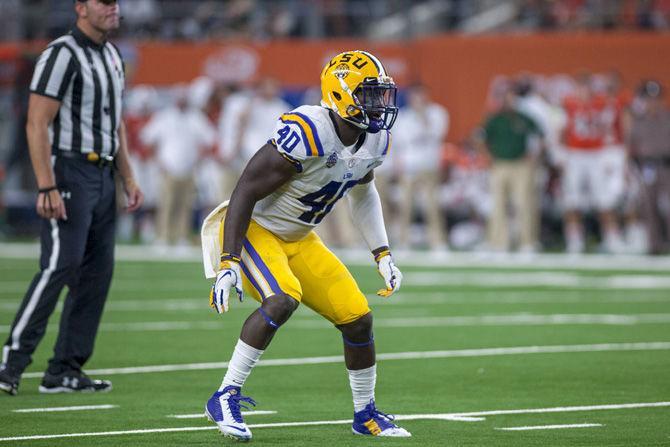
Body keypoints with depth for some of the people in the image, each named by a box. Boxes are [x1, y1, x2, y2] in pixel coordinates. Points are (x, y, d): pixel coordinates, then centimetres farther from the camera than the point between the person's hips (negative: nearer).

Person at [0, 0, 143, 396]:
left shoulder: (113, 57, 17)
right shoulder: (62, 54, -11)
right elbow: (37, 124, -16)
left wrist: (129, 179, 16)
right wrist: (47, 188, -22)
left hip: (103, 177, 9)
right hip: (69, 174, -9)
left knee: (98, 271, 5)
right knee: (60, 266, -16)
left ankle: (65, 371, 8)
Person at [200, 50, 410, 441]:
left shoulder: (375, 139, -4)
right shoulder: (305, 134, -30)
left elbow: (363, 192, 17)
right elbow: (245, 193, -26)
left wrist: (383, 256, 13)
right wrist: (228, 264, -30)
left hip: (300, 240, 8)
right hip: (254, 230, -8)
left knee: (358, 317, 1)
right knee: (283, 299, -33)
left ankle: (365, 414, 21)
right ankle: (226, 398, -22)